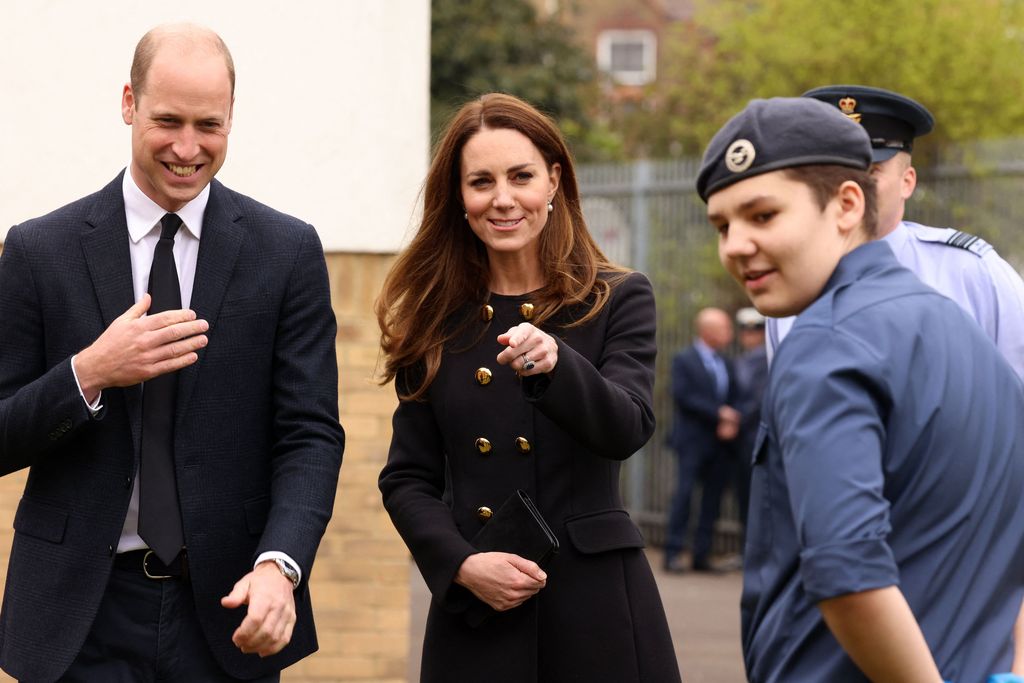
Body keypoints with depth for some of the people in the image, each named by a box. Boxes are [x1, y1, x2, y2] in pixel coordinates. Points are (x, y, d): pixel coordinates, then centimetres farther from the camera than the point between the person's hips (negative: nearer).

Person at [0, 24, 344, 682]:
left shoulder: (287, 251, 1)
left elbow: (312, 436, -4)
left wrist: (279, 567, -20)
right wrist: (88, 375, -18)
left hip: (228, 607, 1)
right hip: (83, 615, 0)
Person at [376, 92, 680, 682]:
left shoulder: (619, 300, 2)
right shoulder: (435, 320, 8)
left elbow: (626, 430, -14)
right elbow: (407, 478, 8)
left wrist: (554, 364, -31)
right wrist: (462, 564, -9)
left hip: (594, 603, -2)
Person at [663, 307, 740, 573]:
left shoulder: (726, 364, 16)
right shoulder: (684, 360, -1)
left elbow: (733, 401, 14)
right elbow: (683, 396, -12)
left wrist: (730, 424, -7)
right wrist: (718, 413, -14)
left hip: (720, 442, 5)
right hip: (693, 439, -5)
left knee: (712, 499, 3)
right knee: (684, 493, -9)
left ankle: (702, 555, 6)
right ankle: (673, 553, -8)